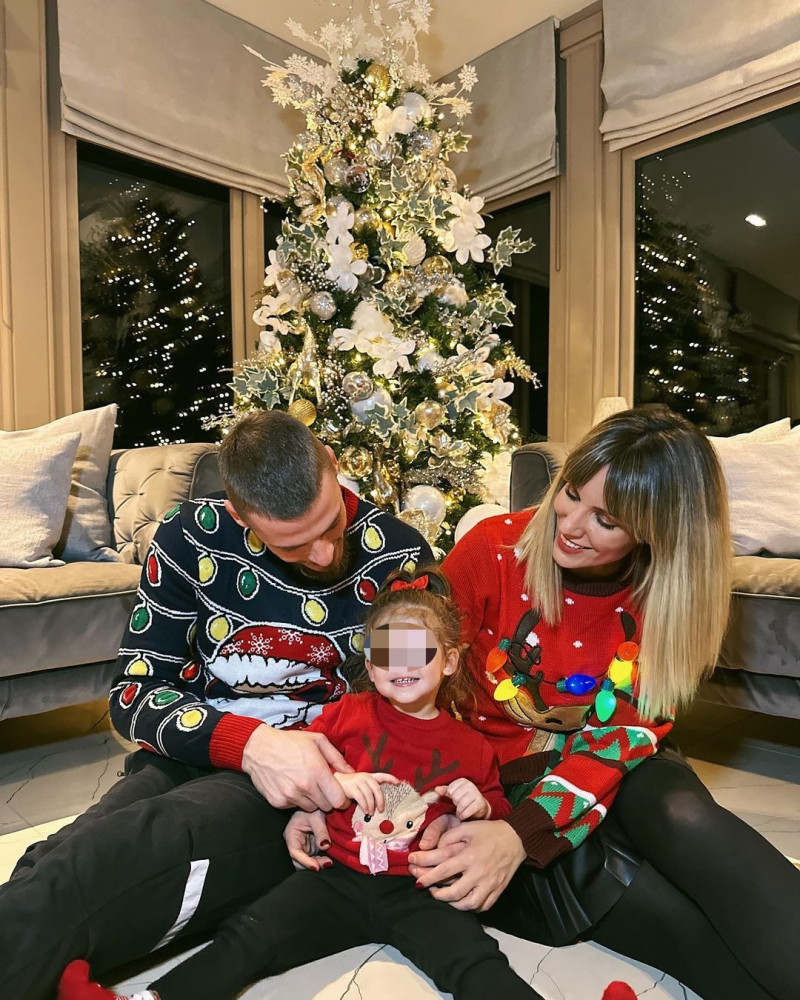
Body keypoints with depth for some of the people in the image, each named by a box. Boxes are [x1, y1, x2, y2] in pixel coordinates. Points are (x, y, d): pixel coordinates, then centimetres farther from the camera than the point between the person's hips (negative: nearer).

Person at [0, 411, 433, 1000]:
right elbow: (135, 695, -3)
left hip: (313, 778, -2)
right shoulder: (192, 540, -4)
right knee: (55, 870, -30)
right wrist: (247, 741, -23)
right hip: (189, 755, 3)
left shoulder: (399, 557, -6)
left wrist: (327, 797, -16)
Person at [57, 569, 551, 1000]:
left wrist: (481, 808, -5)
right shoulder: (347, 714, 5)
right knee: (248, 937, -16)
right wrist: (339, 781, -10)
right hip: (338, 876, 1)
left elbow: (500, 814, 18)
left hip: (419, 894, -1)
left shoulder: (471, 747, 6)